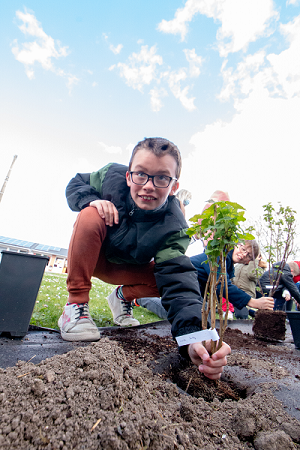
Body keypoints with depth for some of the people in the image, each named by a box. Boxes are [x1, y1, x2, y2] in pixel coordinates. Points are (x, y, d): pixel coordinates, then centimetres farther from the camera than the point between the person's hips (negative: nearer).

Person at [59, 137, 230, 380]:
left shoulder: (173, 227, -30)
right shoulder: (112, 175, -23)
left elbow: (178, 282, -40)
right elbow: (76, 183, -6)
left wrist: (194, 335, -57)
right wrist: (91, 200, -30)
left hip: (123, 268, 0)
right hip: (88, 257, 0)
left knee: (167, 275, -24)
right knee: (91, 216, -31)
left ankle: (123, 296, 9)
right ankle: (76, 304, -20)